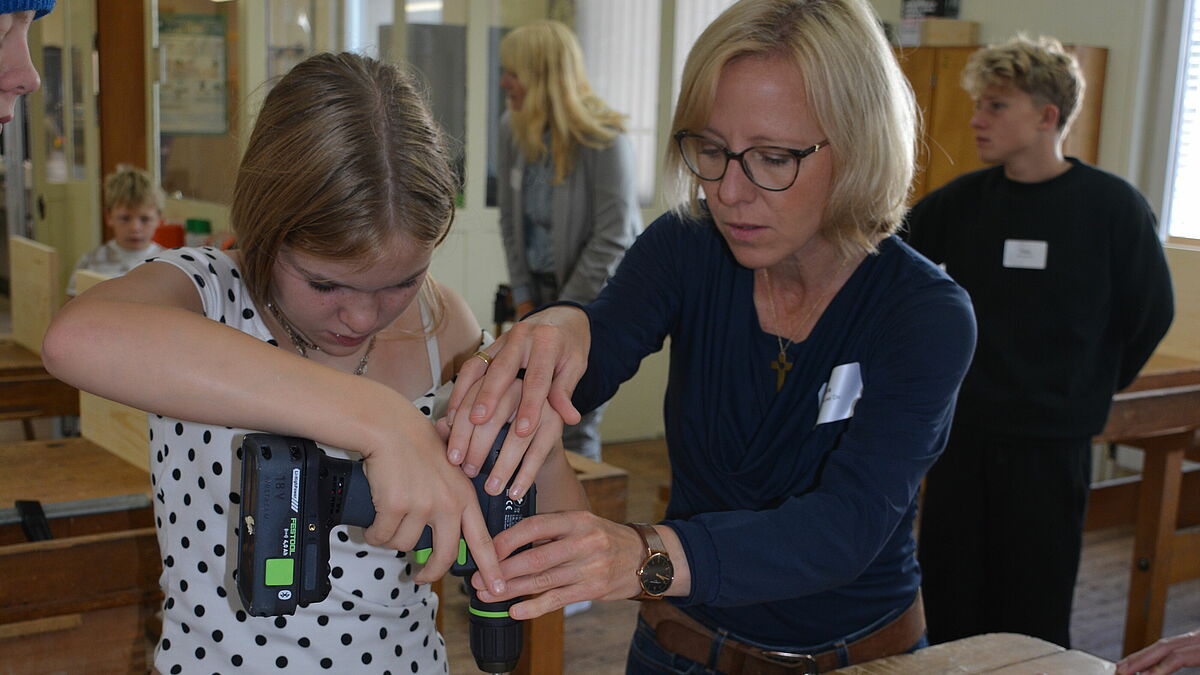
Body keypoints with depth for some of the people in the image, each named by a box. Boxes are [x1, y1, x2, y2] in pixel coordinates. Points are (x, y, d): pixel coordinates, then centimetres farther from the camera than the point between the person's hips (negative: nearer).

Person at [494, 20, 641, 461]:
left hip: (600, 292, -6)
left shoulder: (604, 142, -20)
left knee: (574, 429, -5)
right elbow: (511, 219, 6)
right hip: (542, 285, 6)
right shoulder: (512, 130, -2)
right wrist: (524, 299, 1)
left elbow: (612, 240, -19)